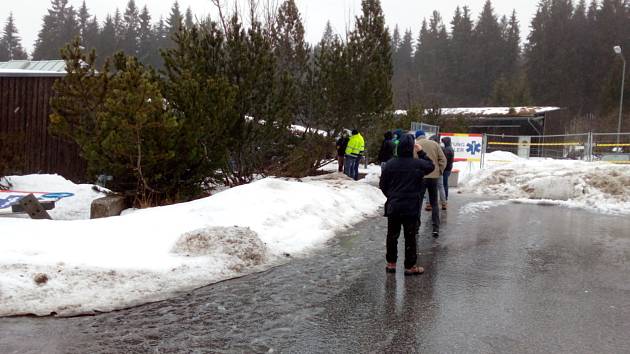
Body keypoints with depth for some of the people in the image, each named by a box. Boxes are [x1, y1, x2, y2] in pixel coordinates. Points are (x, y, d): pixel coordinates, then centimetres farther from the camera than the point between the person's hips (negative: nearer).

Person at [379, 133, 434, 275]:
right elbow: (431, 166, 12)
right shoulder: (418, 164, -10)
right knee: (410, 237, 6)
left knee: (392, 235, 14)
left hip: (393, 206, 2)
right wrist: (421, 152, 12)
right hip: (411, 207, -2)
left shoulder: (390, 164, -4)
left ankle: (391, 263, 22)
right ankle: (410, 266, 12)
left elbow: (382, 185, 3)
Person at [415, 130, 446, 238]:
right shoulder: (434, 144, 4)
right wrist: (439, 171, 9)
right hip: (434, 176, 3)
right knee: (434, 203, 13)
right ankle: (436, 228, 8)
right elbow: (443, 159, 1)